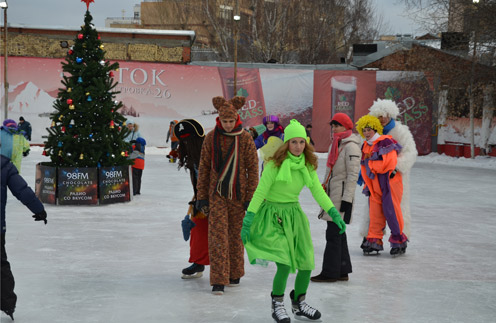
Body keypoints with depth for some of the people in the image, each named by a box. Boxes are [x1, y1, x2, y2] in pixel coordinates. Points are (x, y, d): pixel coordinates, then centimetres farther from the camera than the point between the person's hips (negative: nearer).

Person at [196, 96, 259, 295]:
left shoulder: (245, 139, -3)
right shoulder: (211, 138, 0)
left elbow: (253, 169, 0)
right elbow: (204, 167, 5)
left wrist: (251, 197, -4)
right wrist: (202, 196, 3)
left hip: (238, 194, 0)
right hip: (217, 193, 0)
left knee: (236, 234, 9)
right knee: (217, 235, -8)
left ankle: (234, 274, 27)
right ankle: (218, 281, -9)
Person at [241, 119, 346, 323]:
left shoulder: (308, 166, 2)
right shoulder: (275, 165, -16)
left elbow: (318, 191, 1)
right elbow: (260, 193, -14)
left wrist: (334, 213, -10)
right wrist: (247, 221, -16)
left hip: (295, 215, 6)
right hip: (273, 217, -6)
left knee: (306, 264, 7)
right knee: (284, 264, -16)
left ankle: (299, 305, 31)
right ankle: (277, 305, 9)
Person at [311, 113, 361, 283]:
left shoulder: (351, 146, -13)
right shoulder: (335, 144, 16)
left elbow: (353, 175, -17)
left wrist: (347, 199, -20)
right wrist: (324, 188, 23)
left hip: (342, 195, -10)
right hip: (332, 194, 10)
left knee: (334, 234, -7)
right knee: (338, 233, 12)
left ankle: (330, 272, -2)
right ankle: (342, 271, 19)